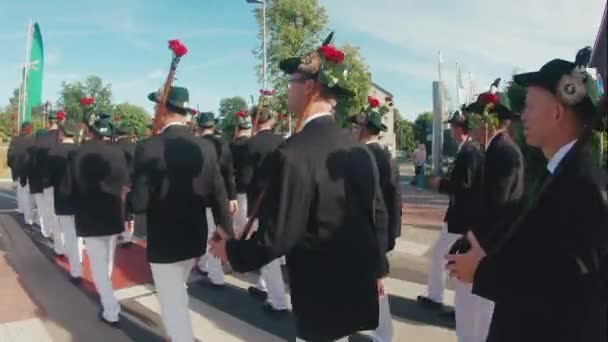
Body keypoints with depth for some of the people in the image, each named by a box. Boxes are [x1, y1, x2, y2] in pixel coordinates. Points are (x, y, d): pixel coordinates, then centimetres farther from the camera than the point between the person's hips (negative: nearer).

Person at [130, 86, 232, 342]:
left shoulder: (149, 148, -19)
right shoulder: (205, 146, -4)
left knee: (173, 306, 8)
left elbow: (139, 204, -21)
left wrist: (128, 195, 3)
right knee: (177, 297, 30)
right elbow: (218, 194, 1)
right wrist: (227, 231, 14)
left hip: (164, 241, -6)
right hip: (195, 238, 6)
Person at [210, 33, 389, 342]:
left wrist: (230, 251, -2)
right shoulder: (359, 148, -1)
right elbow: (379, 217, 6)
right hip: (359, 290, 6)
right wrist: (375, 269, 19)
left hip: (321, 299, -6)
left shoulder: (292, 155, -23)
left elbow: (276, 237, -20)